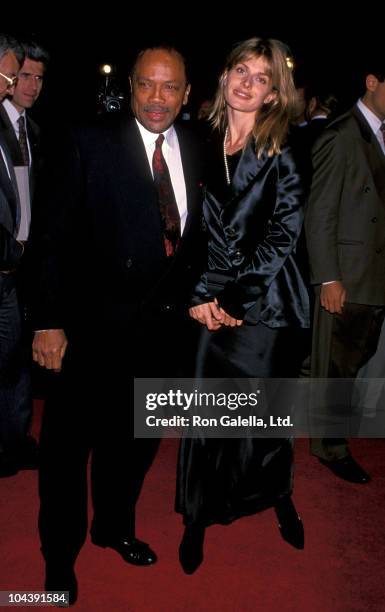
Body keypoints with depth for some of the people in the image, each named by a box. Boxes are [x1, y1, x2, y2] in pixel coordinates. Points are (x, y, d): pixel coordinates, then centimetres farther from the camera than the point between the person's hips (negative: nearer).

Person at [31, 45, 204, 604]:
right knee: (69, 442, 9)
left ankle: (115, 527, 44)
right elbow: (56, 238, -11)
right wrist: (50, 321, -15)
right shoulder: (90, 143, -8)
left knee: (135, 440, 20)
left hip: (165, 326, 4)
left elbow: (195, 236, 9)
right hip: (96, 327, -4)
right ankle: (60, 554, 32)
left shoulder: (196, 151, 5)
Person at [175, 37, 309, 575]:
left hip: (263, 303, -1)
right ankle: (197, 517, 21)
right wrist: (198, 296, -7)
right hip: (207, 302, 1)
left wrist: (233, 298, -10)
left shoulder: (281, 158, 1)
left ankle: (279, 496, 33)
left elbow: (282, 237, -4)